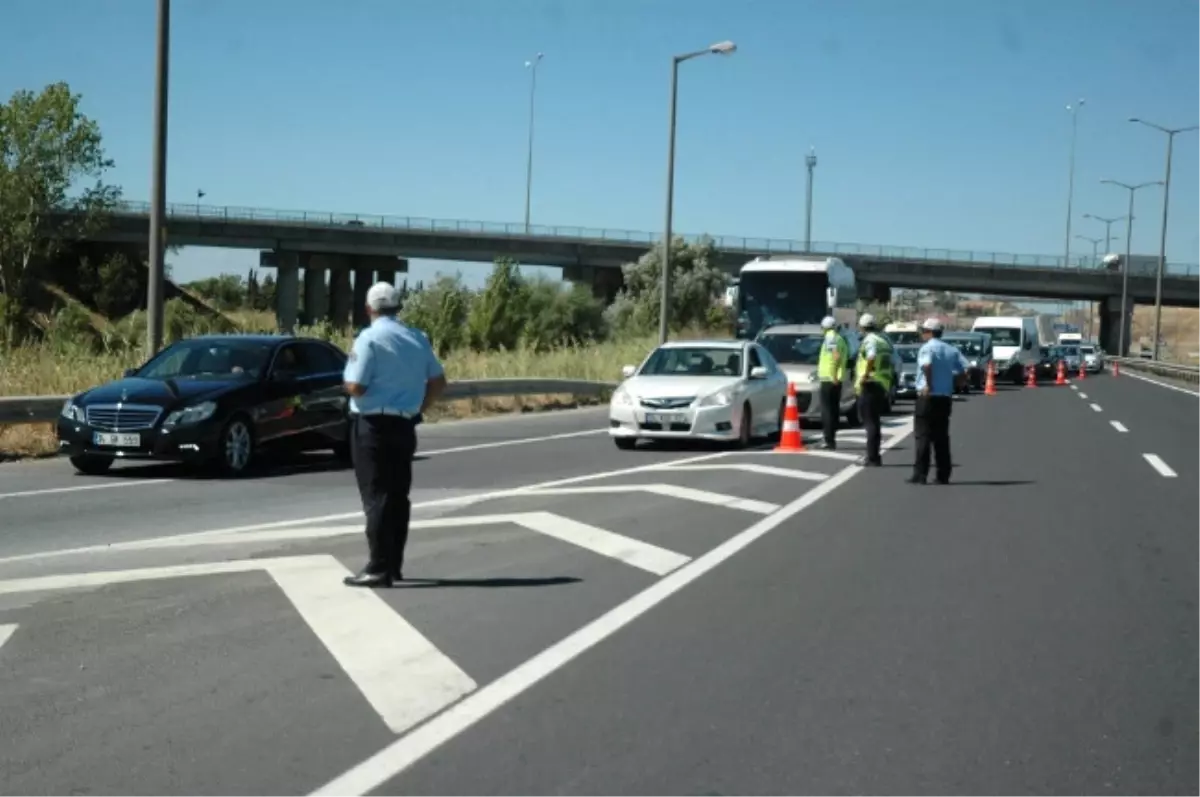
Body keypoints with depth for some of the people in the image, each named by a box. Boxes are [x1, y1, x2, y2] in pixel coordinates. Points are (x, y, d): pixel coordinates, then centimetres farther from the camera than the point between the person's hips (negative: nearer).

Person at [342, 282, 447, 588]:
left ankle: (379, 568, -5)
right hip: (404, 425, 6)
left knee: (376, 497, -4)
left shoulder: (369, 338, -13)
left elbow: (356, 387, -17)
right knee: (398, 496, 12)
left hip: (372, 425, -6)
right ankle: (394, 564, 17)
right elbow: (438, 382, 11)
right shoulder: (417, 339, 7)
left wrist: (347, 381, 4)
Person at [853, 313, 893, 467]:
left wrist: (865, 375, -25)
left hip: (870, 385, -9)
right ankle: (872, 455, 21)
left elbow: (872, 357, -31)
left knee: (870, 421, -5)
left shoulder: (870, 340, -10)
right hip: (883, 386, 9)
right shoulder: (884, 340, 18)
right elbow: (892, 364, 22)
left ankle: (872, 458, -6)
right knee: (874, 421, 16)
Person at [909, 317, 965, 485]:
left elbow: (926, 365, -29)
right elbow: (963, 375, 8)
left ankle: (920, 474, -6)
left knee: (923, 436, -3)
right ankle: (943, 475, 10)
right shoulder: (952, 350, 12)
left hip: (928, 397, -6)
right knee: (941, 437, 11)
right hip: (946, 397, 6)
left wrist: (928, 385, -19)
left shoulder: (927, 348, -8)